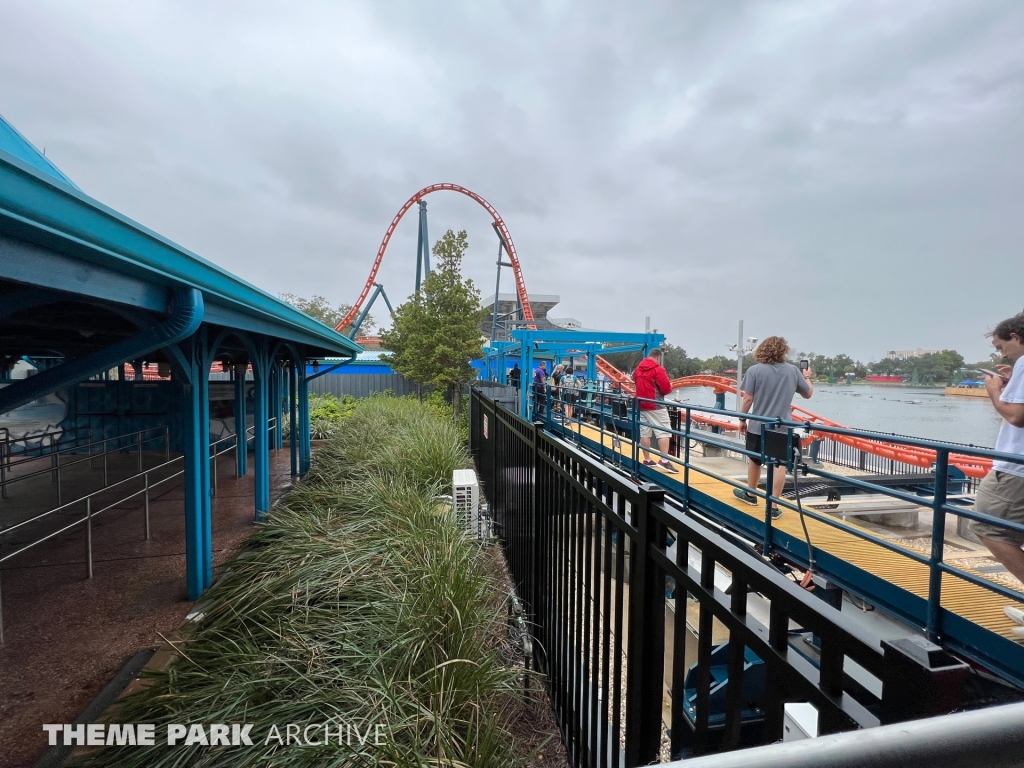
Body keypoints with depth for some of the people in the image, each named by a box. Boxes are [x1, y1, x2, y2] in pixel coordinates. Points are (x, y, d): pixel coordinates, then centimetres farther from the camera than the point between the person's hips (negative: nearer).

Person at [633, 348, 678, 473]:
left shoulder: (638, 369, 11)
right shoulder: (658, 369, -11)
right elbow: (666, 388, -13)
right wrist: (669, 387, 8)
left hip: (641, 405, 7)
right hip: (656, 406, -7)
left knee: (644, 433, 9)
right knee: (664, 432, -5)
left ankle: (647, 460, 14)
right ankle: (664, 461, -11)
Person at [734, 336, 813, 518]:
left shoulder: (755, 370, -9)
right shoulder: (793, 370, 0)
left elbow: (748, 399, -10)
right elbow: (808, 394, 12)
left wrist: (742, 419, 1)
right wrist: (807, 377, 30)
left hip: (758, 426, -1)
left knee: (755, 461, 17)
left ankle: (750, 495, 35)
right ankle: (773, 506, 4)